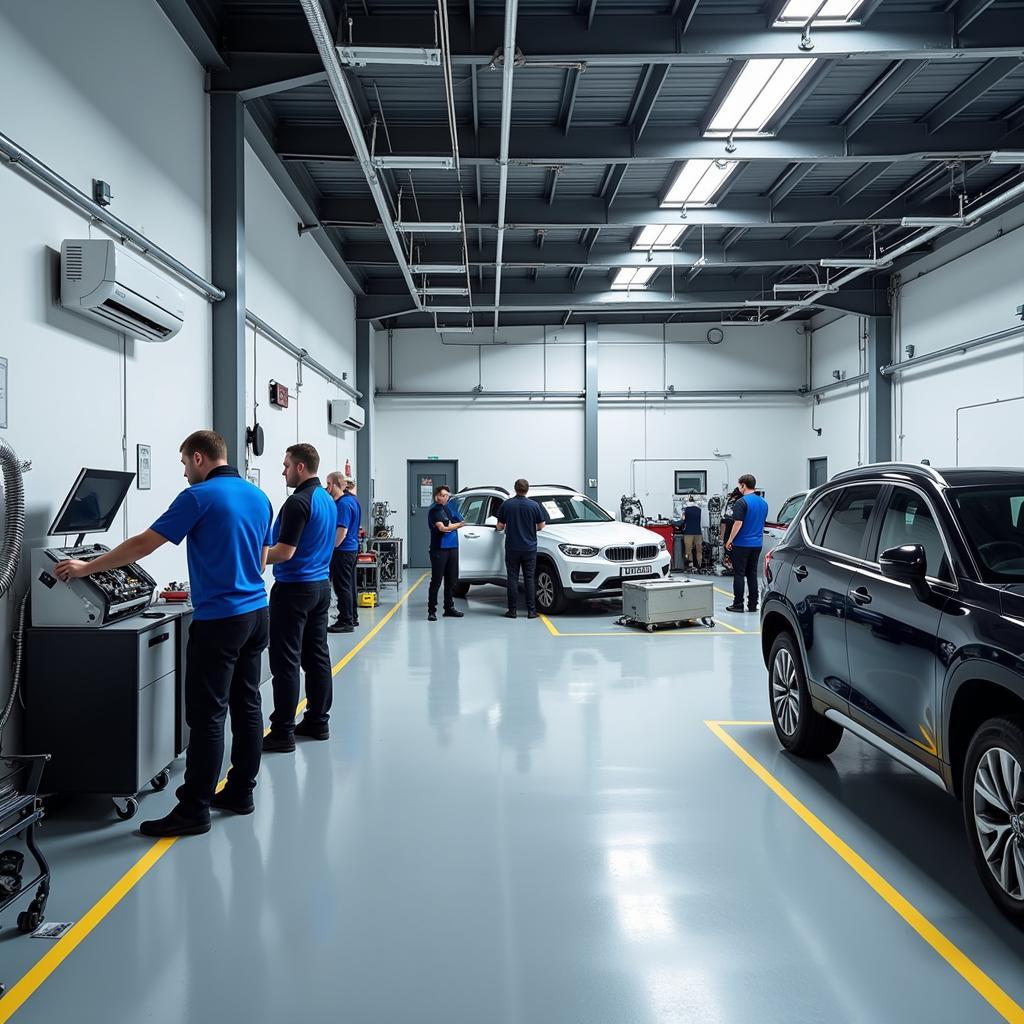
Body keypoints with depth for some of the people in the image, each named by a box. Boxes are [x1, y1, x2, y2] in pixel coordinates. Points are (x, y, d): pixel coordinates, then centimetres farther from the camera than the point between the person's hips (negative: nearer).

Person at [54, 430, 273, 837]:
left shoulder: (199, 496, -11)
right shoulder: (260, 497, 11)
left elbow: (143, 544, -9)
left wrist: (86, 567, 1)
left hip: (219, 619, -8)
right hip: (255, 612, 8)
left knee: (207, 715, -3)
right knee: (246, 705, 12)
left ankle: (194, 810, 2)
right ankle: (241, 791, 20)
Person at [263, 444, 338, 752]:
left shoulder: (298, 502, -18)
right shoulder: (328, 500, 12)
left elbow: (285, 552, -21)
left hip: (294, 589, -9)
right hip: (321, 585, 9)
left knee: (286, 662, -5)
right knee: (317, 656, 12)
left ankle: (283, 732, -1)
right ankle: (318, 721, 18)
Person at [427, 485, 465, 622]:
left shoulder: (450, 507, 15)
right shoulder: (434, 510, -8)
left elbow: (461, 522, 15)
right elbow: (442, 528, -18)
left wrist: (449, 527, -5)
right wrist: (457, 525, -3)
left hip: (453, 548, 7)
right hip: (439, 549, -7)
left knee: (452, 580, 11)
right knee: (436, 581, -6)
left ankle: (449, 608, 21)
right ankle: (431, 610, -1)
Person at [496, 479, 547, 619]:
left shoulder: (506, 504, -3)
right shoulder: (534, 505, -5)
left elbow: (500, 526, 1)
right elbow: (541, 526, 2)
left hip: (512, 548, 0)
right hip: (529, 548, 0)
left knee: (513, 578, 5)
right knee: (530, 579, 5)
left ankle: (512, 610, 4)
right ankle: (531, 610, 2)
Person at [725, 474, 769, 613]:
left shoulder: (742, 502, -15)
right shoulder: (763, 503, 10)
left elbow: (738, 523, -18)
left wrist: (730, 540, -10)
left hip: (742, 544, -7)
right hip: (757, 544, 7)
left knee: (739, 574, -1)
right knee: (752, 574, 10)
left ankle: (738, 604, 0)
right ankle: (753, 604, 10)